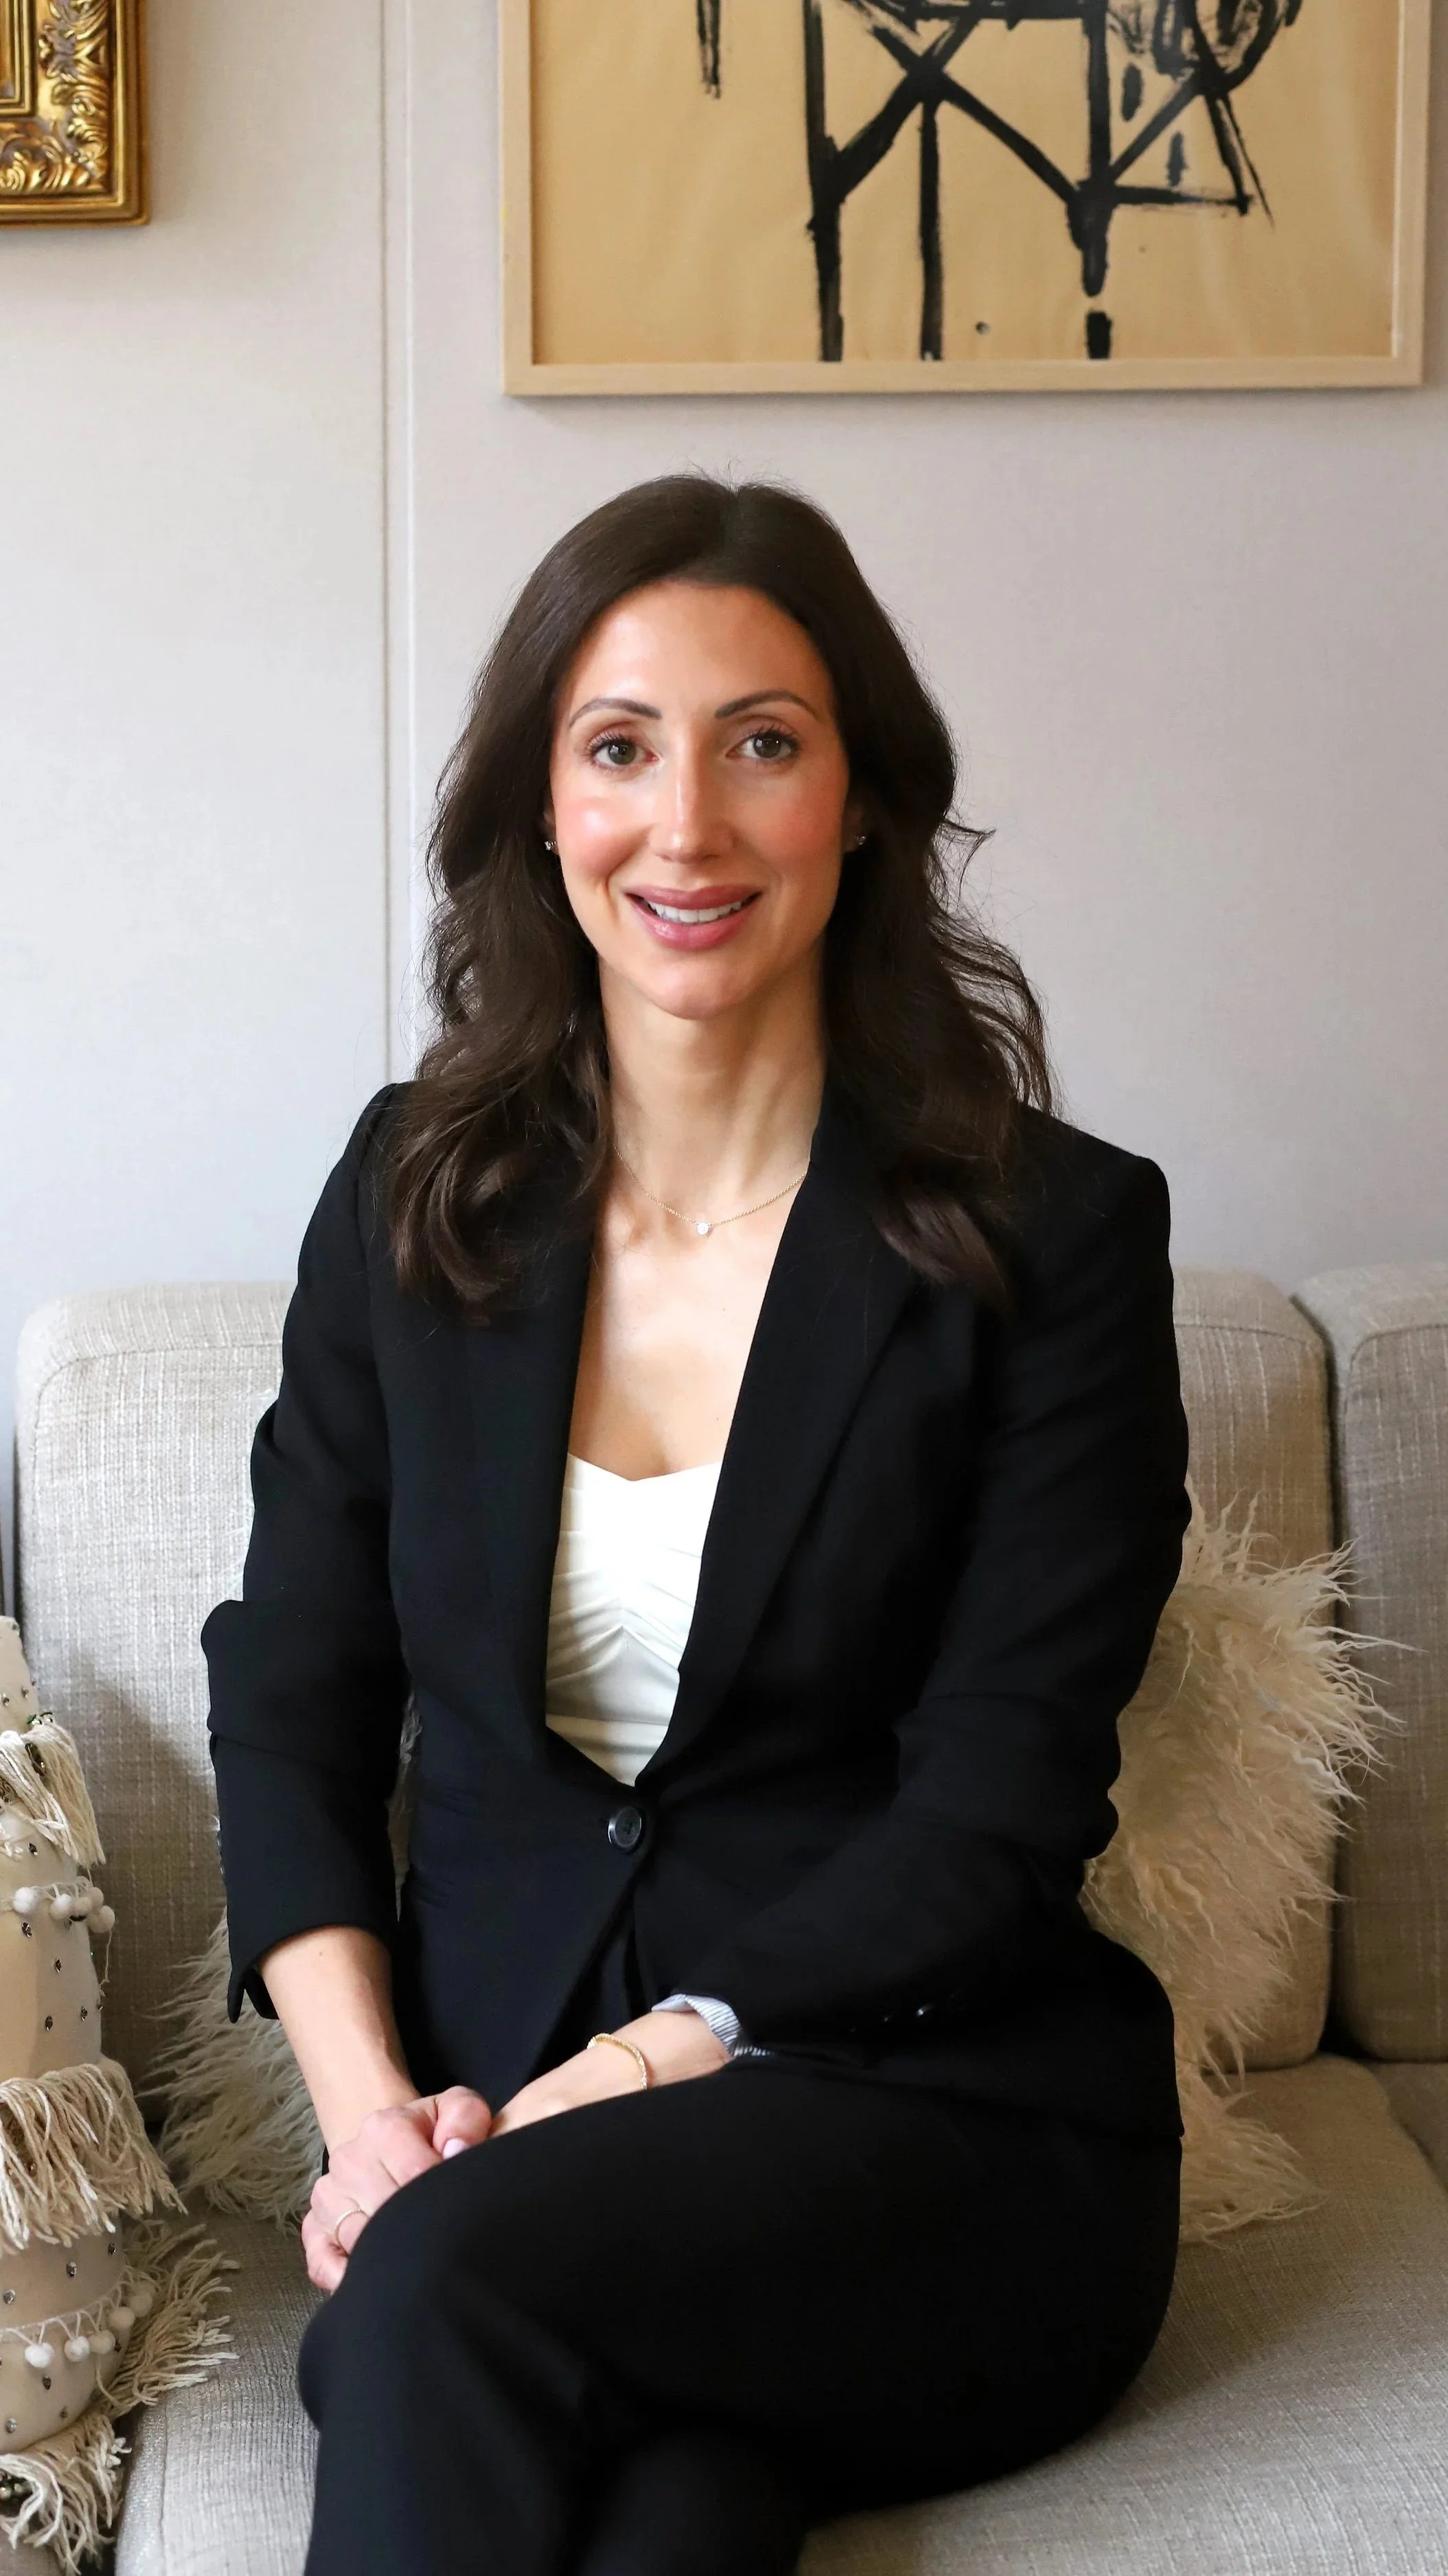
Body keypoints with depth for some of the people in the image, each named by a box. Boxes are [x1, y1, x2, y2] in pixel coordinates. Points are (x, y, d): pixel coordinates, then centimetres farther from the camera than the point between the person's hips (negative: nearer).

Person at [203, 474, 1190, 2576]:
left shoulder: (1052, 1241, -5)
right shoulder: (419, 1197, 7)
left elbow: (989, 1829, -9)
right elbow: (289, 1700, 7)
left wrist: (628, 2077, -16)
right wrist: (373, 2105, -8)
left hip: (937, 2124, -1)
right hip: (501, 2113, 2)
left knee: (462, 2271, -31)